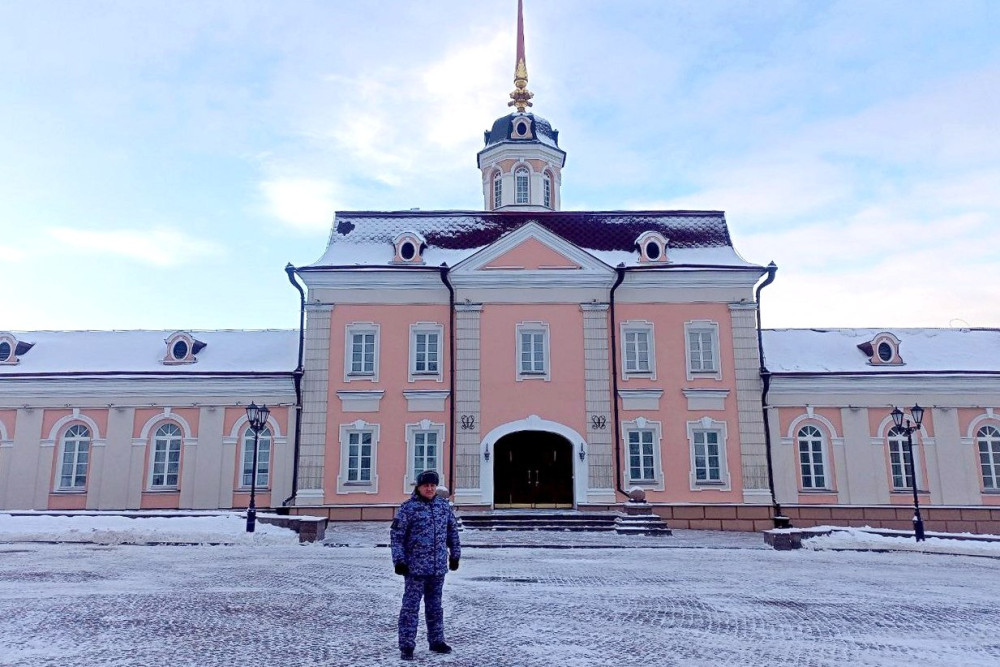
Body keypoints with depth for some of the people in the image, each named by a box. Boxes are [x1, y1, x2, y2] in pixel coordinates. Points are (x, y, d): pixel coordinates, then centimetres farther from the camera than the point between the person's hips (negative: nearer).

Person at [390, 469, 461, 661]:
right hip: (415, 568, -5)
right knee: (411, 607, 0)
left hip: (438, 568, 5)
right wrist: (399, 561, -12)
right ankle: (406, 646, 8)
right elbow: (396, 535, -9)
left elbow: (452, 531, 16)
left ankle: (436, 641, 28)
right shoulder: (408, 508, -9)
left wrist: (455, 555, 16)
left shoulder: (444, 506, 7)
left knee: (435, 606, 16)